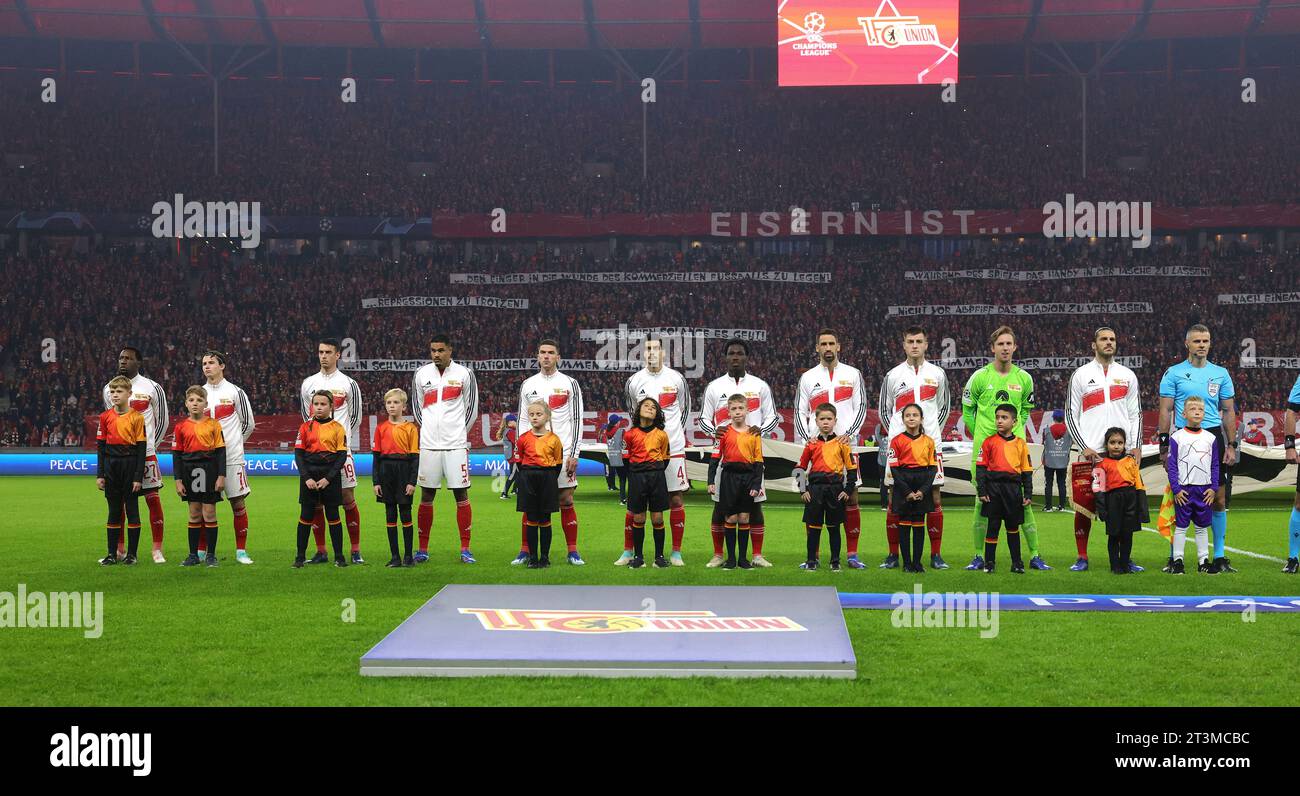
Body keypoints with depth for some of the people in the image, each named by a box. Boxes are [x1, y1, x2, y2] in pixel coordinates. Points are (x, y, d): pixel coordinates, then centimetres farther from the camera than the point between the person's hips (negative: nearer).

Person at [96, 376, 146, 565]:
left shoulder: (136, 417, -4)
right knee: (114, 510, 8)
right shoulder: (105, 417, 6)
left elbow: (141, 448, -5)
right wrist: (100, 474, 3)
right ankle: (112, 554, 12)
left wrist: (138, 477, -9)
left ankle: (131, 553, 8)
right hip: (111, 466, 3)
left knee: (132, 509, 1)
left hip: (130, 464, -3)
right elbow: (101, 446, 9)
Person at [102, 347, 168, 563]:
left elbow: (162, 421, 6)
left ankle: (157, 550, 0)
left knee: (153, 499, -5)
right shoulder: (109, 388, 9)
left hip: (145, 453, -3)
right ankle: (119, 549, 16)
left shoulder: (152, 388, -1)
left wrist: (150, 446, 5)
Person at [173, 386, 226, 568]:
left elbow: (221, 451, 0)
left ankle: (211, 555, 8)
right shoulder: (181, 427, 5)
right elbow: (177, 454, 7)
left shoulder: (214, 424, 0)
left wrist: (221, 476, -5)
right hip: (189, 470, 2)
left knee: (209, 513, 0)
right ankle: (193, 555, 13)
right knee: (194, 514, 7)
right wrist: (178, 480, 2)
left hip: (209, 470, -2)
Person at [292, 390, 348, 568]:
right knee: (306, 516, 3)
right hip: (309, 475, 1)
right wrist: (306, 478, -9)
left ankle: (339, 556, 9)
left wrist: (328, 478, -11)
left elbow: (342, 456, -2)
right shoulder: (306, 427, 5)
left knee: (333, 516, 3)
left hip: (331, 476, -1)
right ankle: (300, 556, 9)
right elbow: (298, 454, 2)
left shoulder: (337, 428, 1)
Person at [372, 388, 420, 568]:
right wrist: (375, 482, 1)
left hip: (404, 471, -3)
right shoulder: (381, 428, 7)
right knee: (390, 515, 6)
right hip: (386, 472, 3)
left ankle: (408, 556, 8)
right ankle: (394, 556, 11)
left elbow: (415, 456, -2)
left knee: (405, 514, 0)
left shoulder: (411, 428, 0)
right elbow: (376, 456, 7)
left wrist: (412, 481, -8)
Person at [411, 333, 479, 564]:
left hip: (456, 445, -2)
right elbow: (417, 407, 15)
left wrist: (459, 433, 8)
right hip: (428, 445, 2)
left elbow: (472, 408, 7)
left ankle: (465, 549, 3)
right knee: (426, 496, 5)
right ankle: (422, 549, 12)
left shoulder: (464, 374, 0)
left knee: (461, 495, -2)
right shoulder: (421, 374, 7)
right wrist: (429, 432, 10)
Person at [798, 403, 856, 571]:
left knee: (834, 527, 6)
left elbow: (851, 468, 4)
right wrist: (802, 491, 3)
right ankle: (811, 560, 13)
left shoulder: (841, 443, 2)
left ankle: (835, 562, 15)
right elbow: (801, 467, 10)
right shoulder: (811, 444, 5)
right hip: (815, 488, 1)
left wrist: (848, 491, -2)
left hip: (835, 489, -1)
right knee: (813, 526, 4)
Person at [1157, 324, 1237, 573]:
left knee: (1218, 499, 3)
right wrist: (1164, 445, -5)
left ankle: (1219, 556, 10)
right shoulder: (1174, 373, 3)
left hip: (1213, 437, 2)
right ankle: (1175, 556, 8)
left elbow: (1229, 411, 11)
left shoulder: (1221, 374, 10)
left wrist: (1231, 445, 5)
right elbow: (1165, 411, 1)